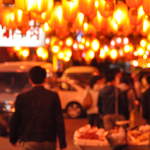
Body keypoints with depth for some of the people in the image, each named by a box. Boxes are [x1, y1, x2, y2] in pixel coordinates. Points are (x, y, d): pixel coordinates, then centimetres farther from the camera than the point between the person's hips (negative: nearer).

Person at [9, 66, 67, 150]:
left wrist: (13, 139, 19)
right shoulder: (53, 96, -2)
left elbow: (15, 120, 3)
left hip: (29, 142, -1)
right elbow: (59, 121, -4)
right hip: (49, 142, 2)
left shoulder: (22, 97, -3)